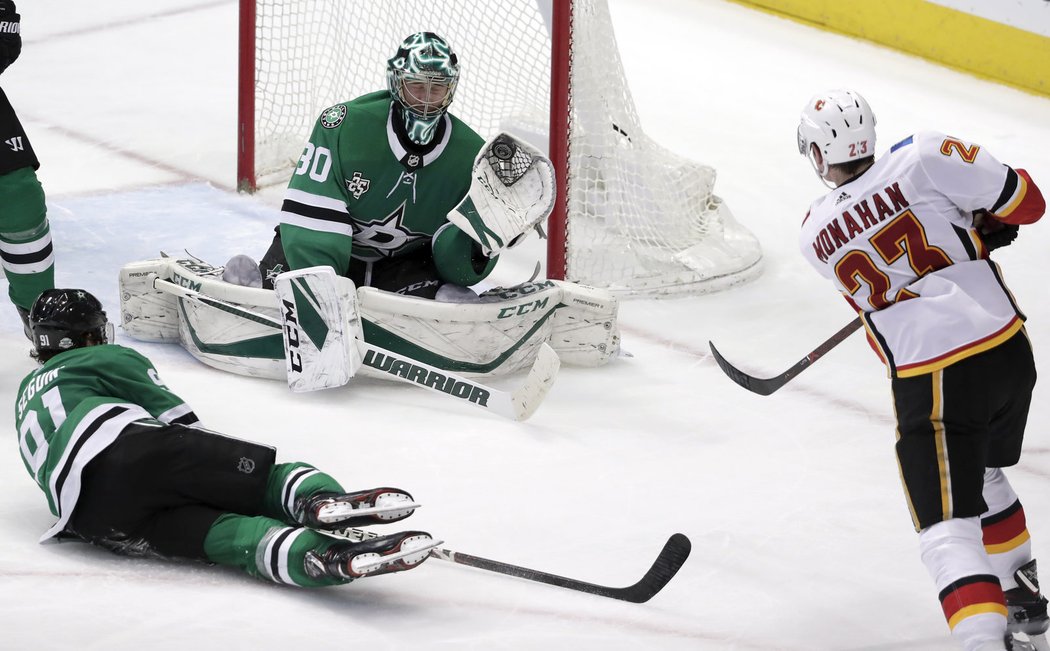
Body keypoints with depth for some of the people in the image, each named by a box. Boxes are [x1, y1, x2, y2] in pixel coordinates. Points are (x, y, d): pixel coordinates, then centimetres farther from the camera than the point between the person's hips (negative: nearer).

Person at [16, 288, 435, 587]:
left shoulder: (27, 394, 40)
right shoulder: (104, 359, 24)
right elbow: (173, 415, 17)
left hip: (87, 516, 4)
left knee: (221, 532, -17)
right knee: (259, 476, -11)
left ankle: (319, 557, -46)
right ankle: (317, 499, -48)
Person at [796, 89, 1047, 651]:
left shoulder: (815, 237, 2)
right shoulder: (925, 157, -7)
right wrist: (980, 226, 16)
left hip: (930, 384, -4)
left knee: (948, 530, -4)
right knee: (983, 476, 30)